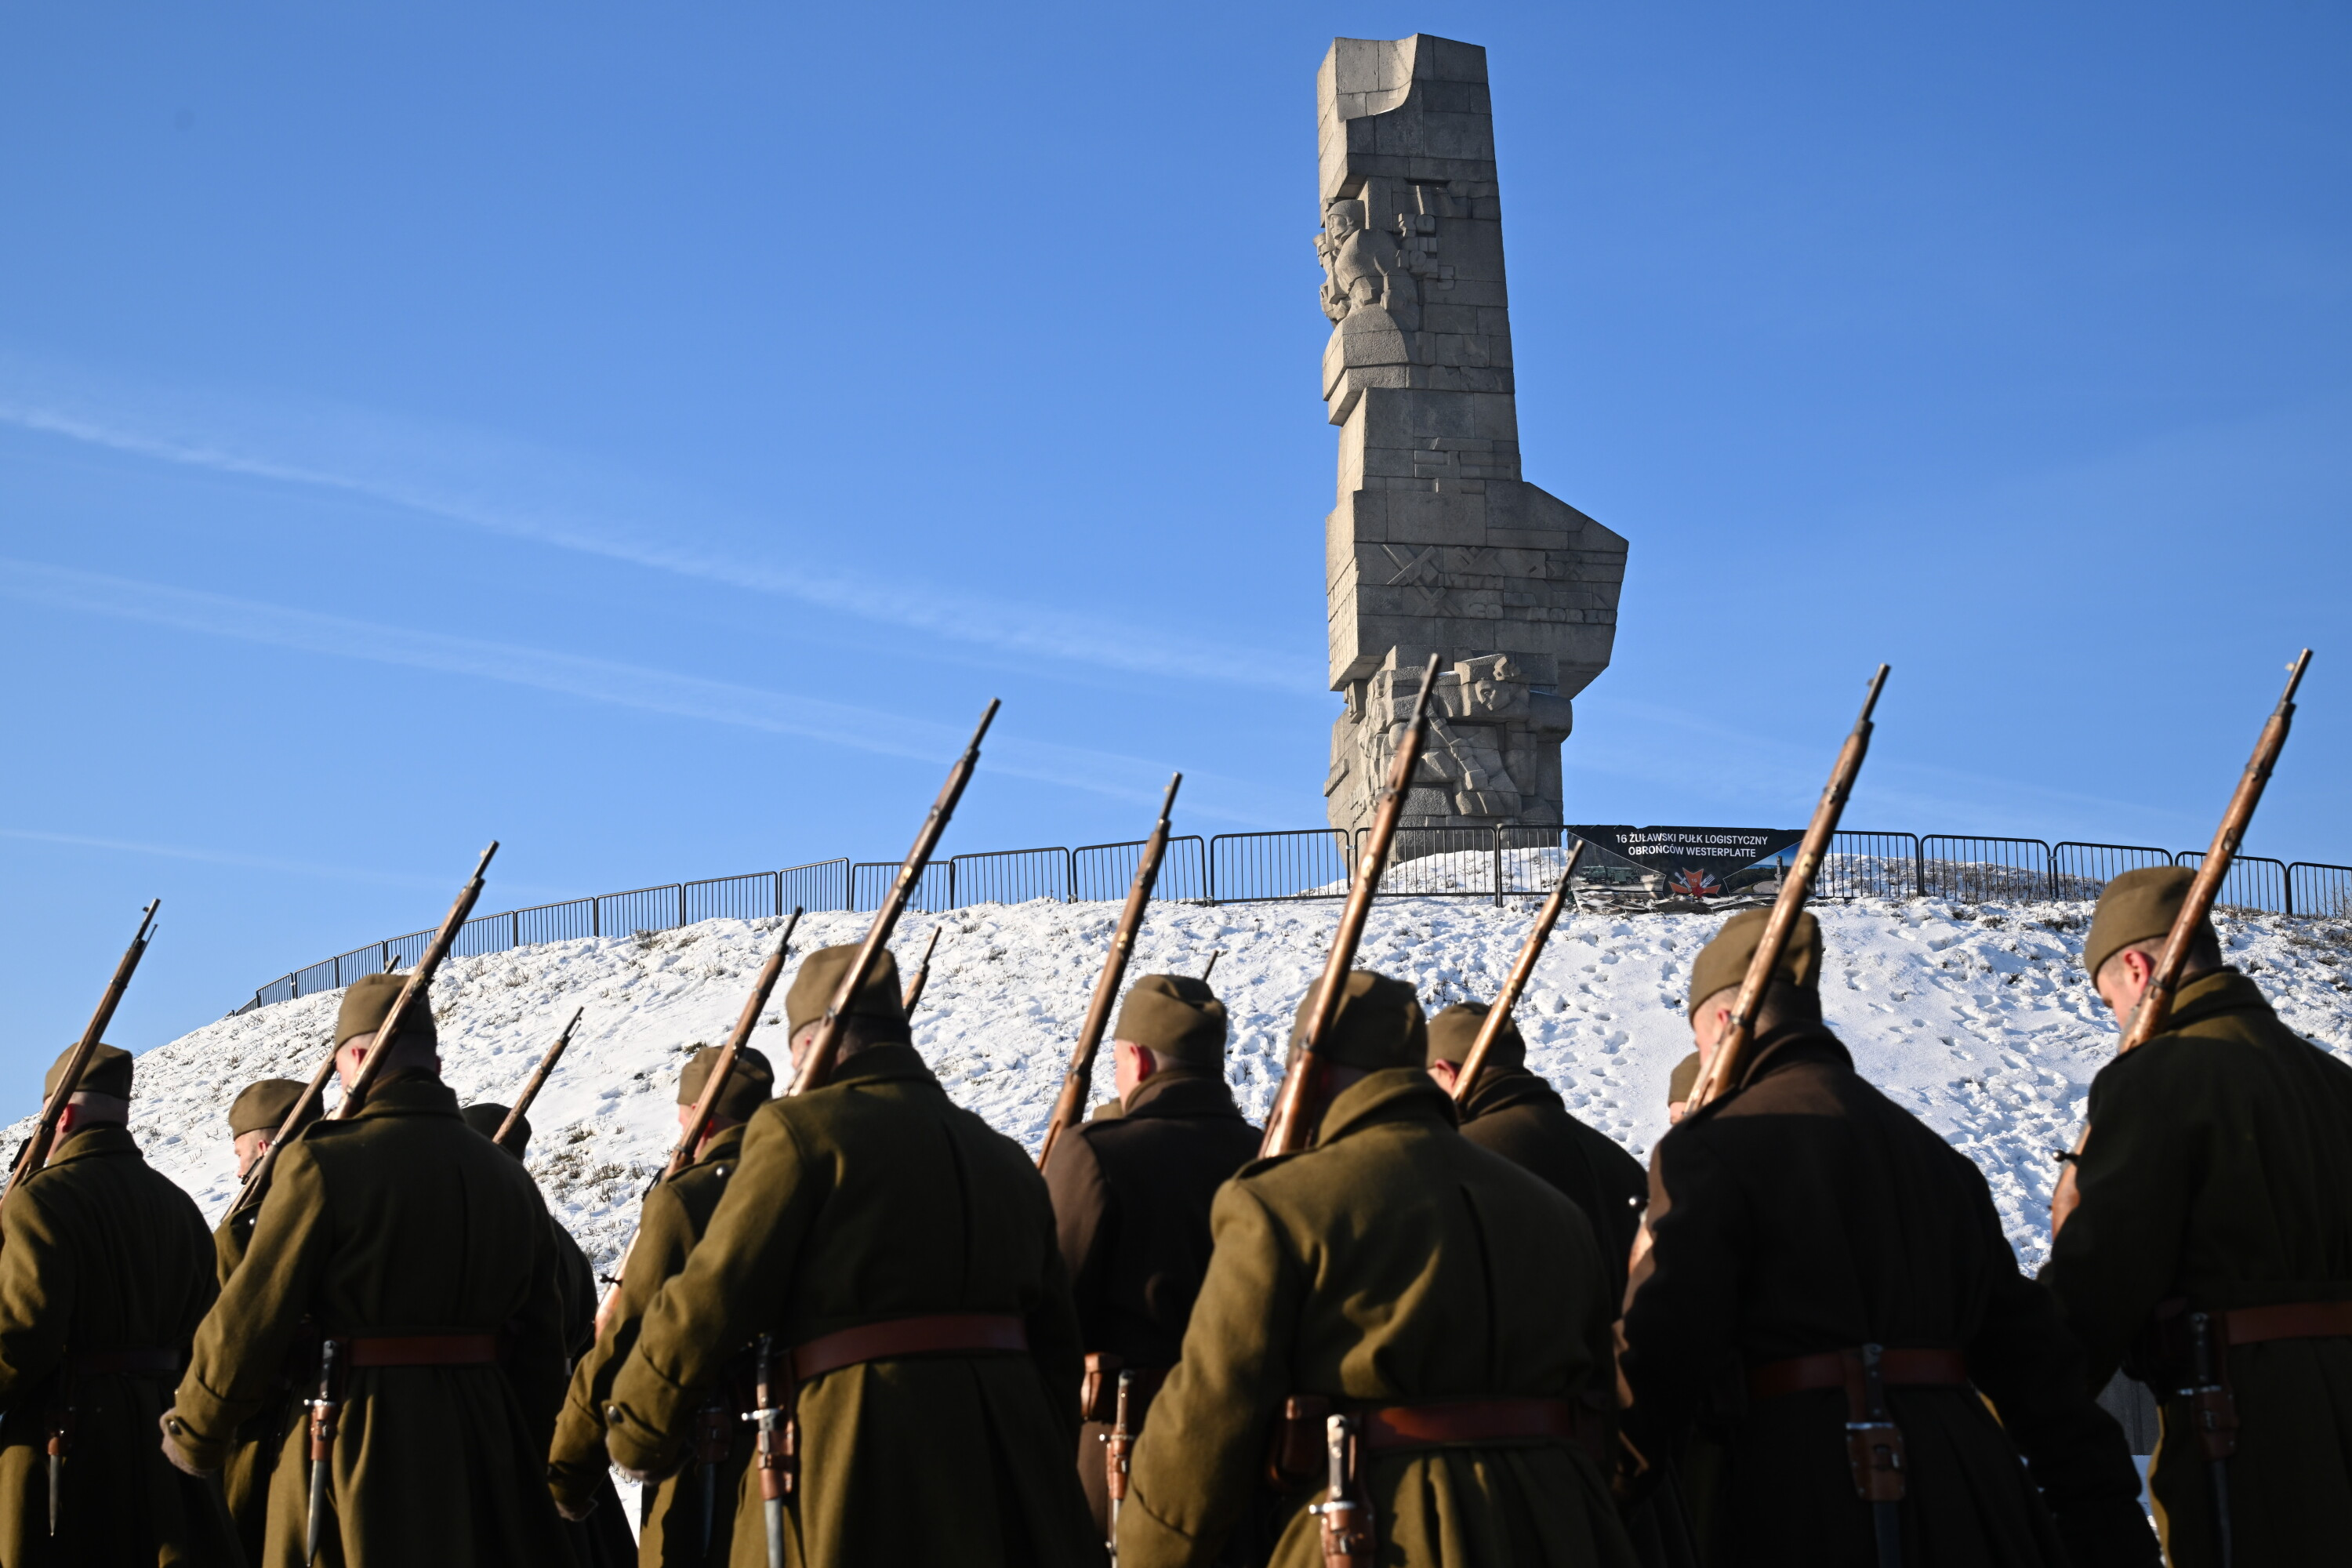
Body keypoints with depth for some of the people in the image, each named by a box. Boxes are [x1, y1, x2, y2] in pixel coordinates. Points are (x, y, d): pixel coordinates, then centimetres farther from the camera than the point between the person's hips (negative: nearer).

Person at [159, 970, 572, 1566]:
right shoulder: (511, 1179, 8)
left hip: (360, 1451, -5)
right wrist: (525, 1470, 18)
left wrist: (194, 1435, 4)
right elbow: (541, 1346, 10)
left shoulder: (324, 1163, -9)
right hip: (485, 1446, 5)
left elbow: (249, 1321, -10)